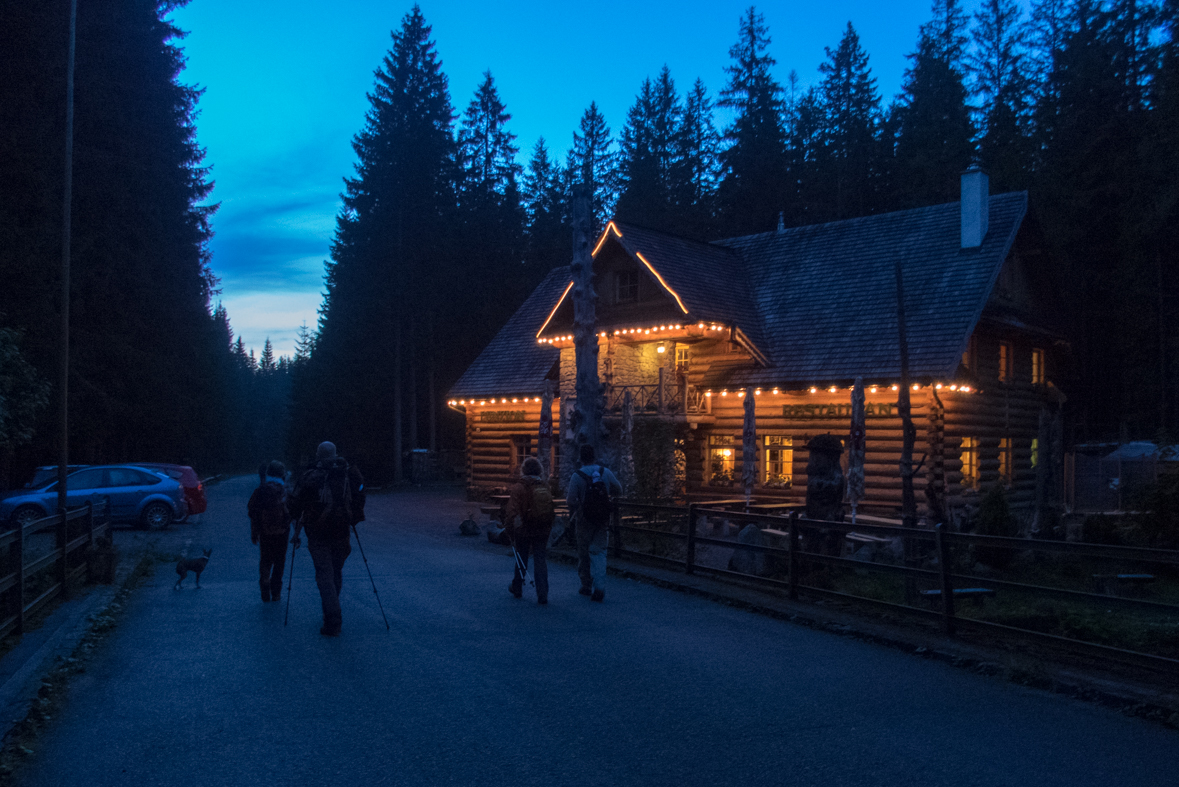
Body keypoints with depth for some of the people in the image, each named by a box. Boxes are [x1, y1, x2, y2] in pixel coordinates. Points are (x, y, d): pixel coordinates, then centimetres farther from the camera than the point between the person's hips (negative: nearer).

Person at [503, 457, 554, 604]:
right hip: (542, 531, 3)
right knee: (541, 562, 4)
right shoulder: (545, 487, 2)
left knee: (521, 560, 15)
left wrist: (510, 531, -8)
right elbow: (551, 511, 9)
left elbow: (511, 513, -16)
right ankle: (542, 595, -2)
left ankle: (517, 588, 33)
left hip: (523, 531, -3)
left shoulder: (518, 489, -13)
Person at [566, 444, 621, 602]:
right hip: (603, 520, 2)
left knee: (584, 553, 12)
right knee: (599, 552, 4)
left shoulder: (577, 476, -11)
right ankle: (599, 587, -10)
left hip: (584, 520, -2)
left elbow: (571, 500, -16)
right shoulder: (606, 472, -2)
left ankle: (587, 586, 21)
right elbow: (619, 490, 6)